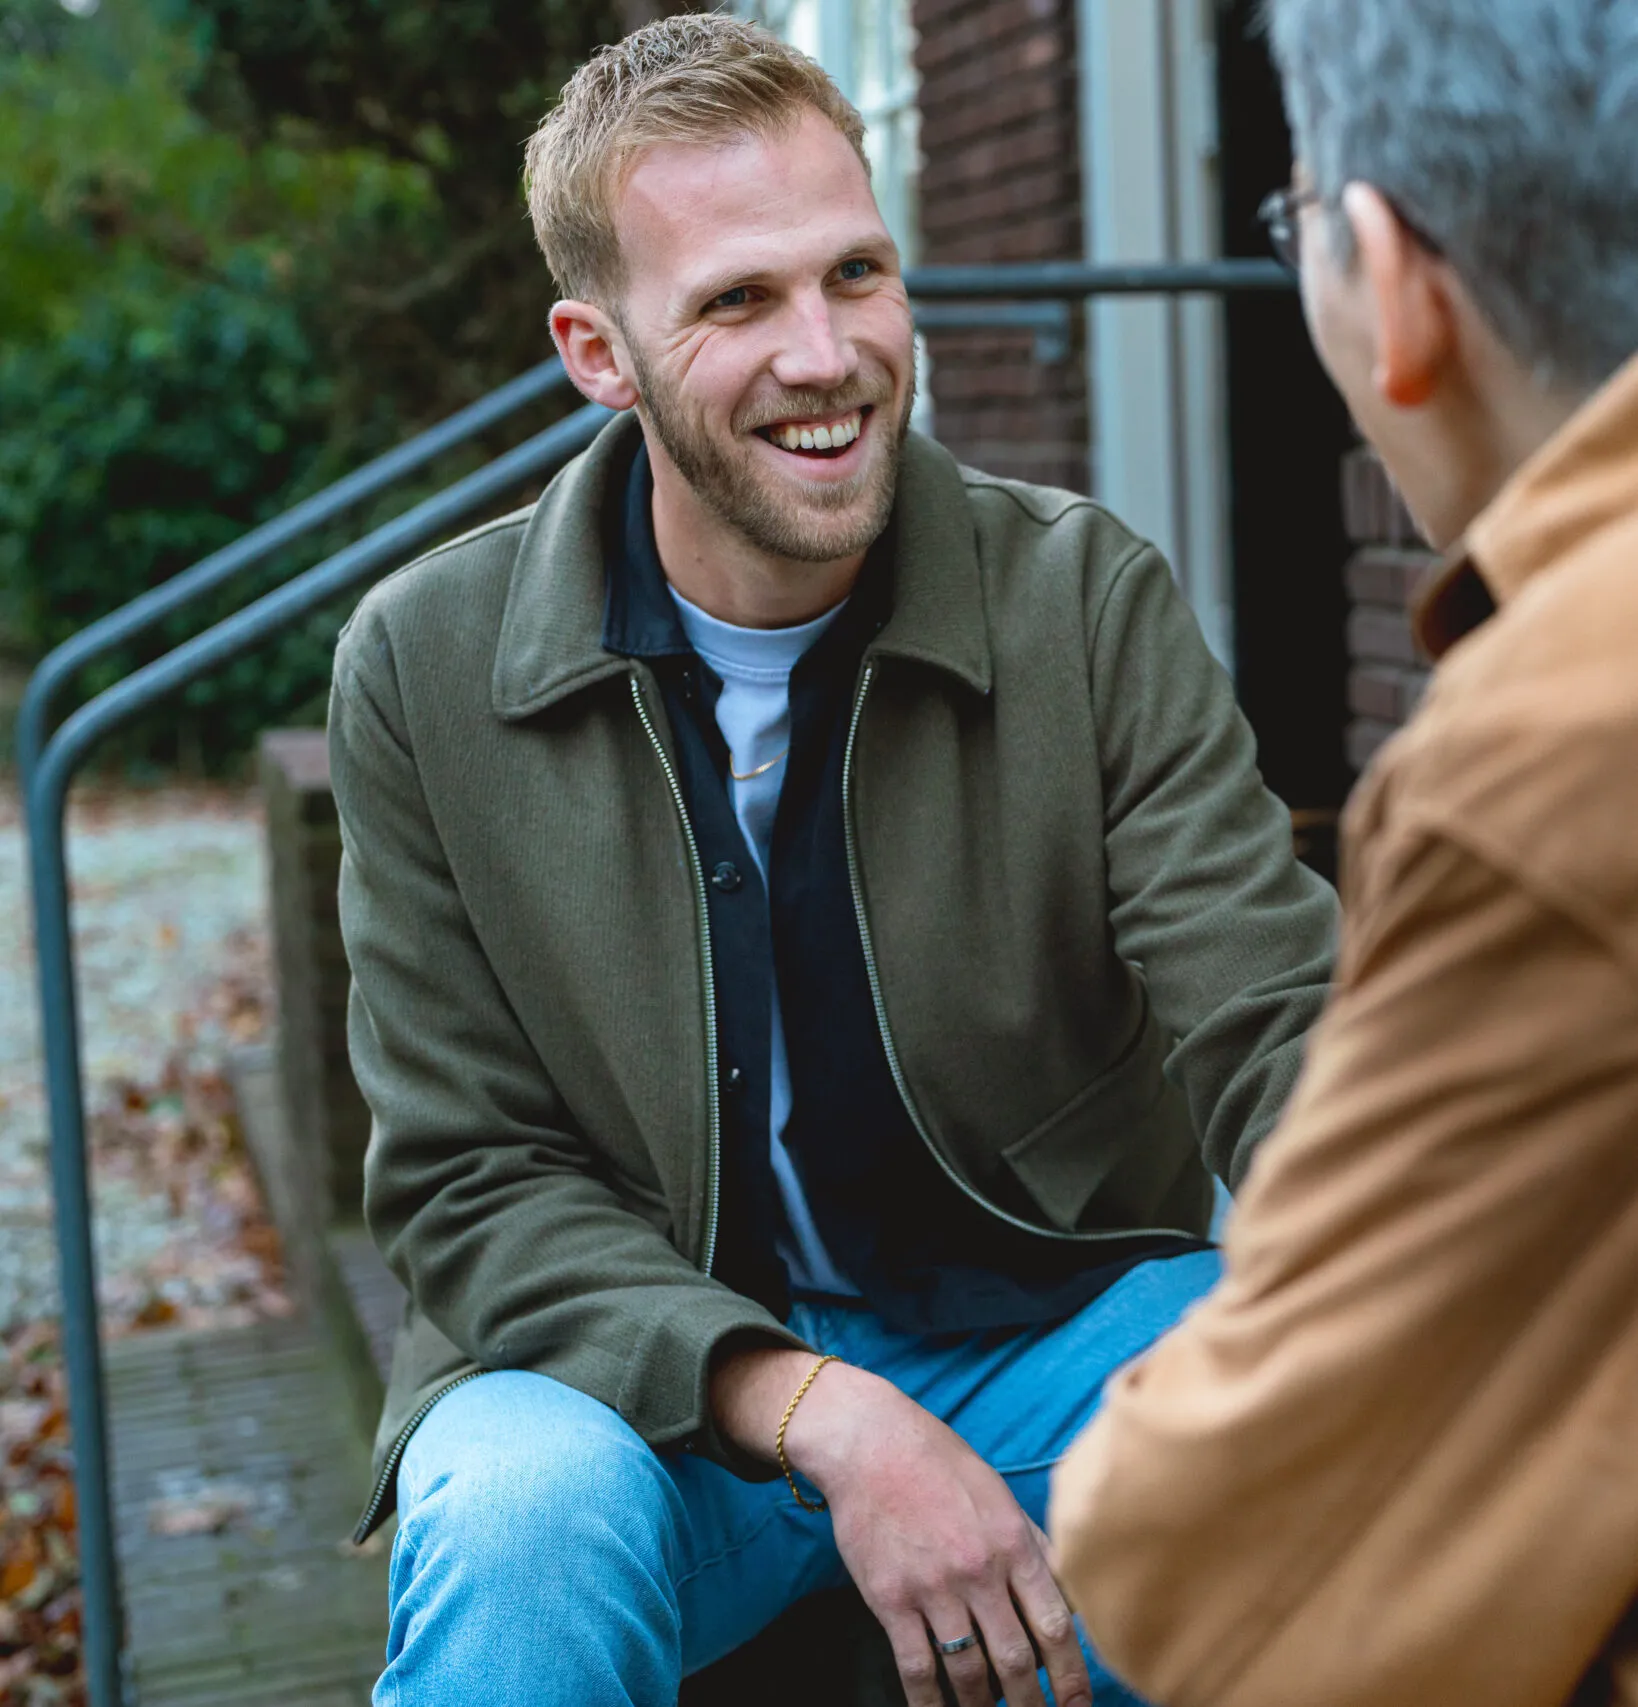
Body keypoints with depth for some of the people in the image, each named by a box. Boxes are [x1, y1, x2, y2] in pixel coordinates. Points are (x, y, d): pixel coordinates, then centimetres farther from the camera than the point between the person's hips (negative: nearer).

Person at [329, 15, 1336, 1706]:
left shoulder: (1091, 601, -7)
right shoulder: (425, 671, -8)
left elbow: (1272, 1022, -12)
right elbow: (471, 1182, -7)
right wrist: (817, 1413, -23)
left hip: (1041, 1331, 2)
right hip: (644, 1376, -2)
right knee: (519, 1520, -34)